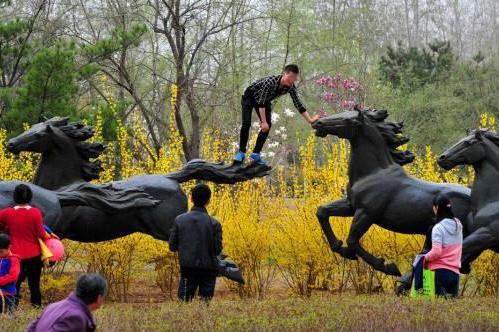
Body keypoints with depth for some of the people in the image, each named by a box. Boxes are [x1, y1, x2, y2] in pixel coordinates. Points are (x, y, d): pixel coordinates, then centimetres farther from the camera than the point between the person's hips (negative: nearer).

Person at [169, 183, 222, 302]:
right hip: (208, 269, -1)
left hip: (187, 268, 1)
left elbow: (172, 246, 0)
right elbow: (217, 250, -8)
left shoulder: (179, 220, -2)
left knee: (184, 301, 3)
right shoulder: (214, 223, -8)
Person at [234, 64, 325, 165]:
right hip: (249, 96, -6)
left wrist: (310, 120, -23)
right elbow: (261, 103, -39)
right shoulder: (270, 82, -40)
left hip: (265, 100, 6)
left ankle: (256, 154, -3)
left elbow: (298, 104, -16)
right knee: (246, 123, -19)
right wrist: (263, 122, -41)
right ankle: (241, 153, -7)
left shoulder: (291, 87, -22)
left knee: (268, 125, -11)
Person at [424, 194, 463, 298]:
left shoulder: (438, 228, -11)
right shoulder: (458, 224, 10)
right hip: (455, 272, 6)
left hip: (441, 271, -6)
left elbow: (436, 252, -18)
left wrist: (426, 258, 0)